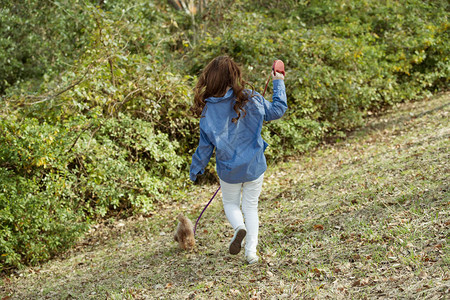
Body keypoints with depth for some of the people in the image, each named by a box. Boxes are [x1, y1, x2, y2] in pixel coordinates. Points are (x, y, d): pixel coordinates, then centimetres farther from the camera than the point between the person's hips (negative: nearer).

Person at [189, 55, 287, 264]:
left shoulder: (207, 109, -13)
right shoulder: (249, 99, -16)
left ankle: (239, 227, -8)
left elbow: (206, 144, -5)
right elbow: (277, 111, -2)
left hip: (228, 170, 0)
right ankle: (251, 251, 10)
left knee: (230, 203, 22)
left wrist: (196, 167, 10)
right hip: (254, 167, 0)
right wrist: (278, 83, 11)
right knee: (251, 207, 16)